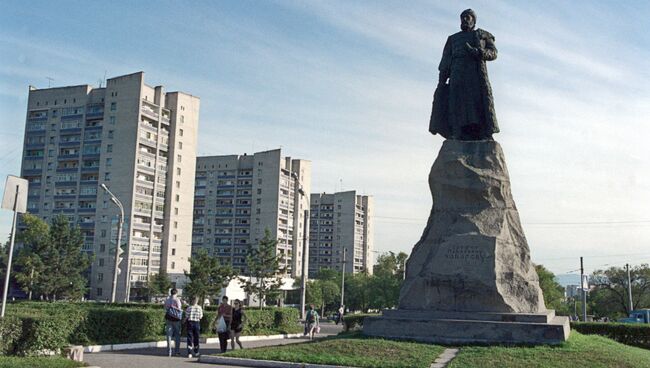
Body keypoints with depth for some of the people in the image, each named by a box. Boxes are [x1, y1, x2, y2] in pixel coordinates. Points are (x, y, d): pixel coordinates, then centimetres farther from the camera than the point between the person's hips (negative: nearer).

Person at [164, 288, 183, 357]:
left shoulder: (167, 300, 5)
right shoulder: (177, 300, -7)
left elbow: (165, 310, 7)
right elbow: (179, 309, -9)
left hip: (168, 318, 3)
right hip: (176, 319, -3)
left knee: (169, 335, 5)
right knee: (177, 335, 6)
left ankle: (169, 352, 3)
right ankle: (177, 351, 4)